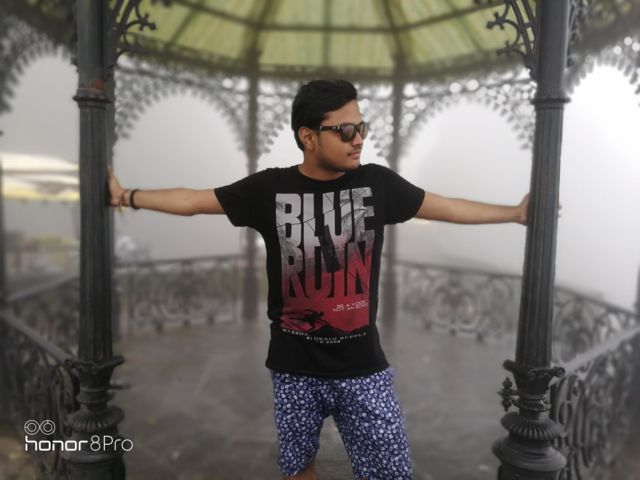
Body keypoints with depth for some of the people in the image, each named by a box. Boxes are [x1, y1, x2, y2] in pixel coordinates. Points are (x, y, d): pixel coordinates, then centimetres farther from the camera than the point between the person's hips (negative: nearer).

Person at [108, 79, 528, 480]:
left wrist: (516, 213, 11)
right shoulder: (270, 188, -8)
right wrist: (126, 196, 7)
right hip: (294, 367, 1)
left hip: (362, 367, 0)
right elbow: (193, 201, 3)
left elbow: (448, 207, 5)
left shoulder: (378, 183, -5)